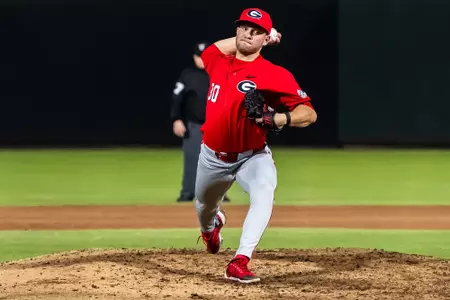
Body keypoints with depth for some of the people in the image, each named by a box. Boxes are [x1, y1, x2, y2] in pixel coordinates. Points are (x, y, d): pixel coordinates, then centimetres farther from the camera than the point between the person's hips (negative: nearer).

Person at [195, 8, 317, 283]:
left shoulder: (275, 75, -18)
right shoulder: (217, 61, -2)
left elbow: (309, 113, -21)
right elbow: (212, 49, 25)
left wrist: (277, 119, -39)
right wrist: (241, 40, 11)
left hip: (253, 156, -5)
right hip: (213, 156, 5)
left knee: (264, 194, -35)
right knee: (204, 207, 25)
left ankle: (240, 263, -42)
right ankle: (211, 227, 65)